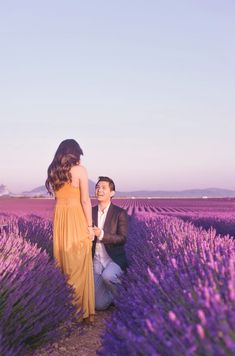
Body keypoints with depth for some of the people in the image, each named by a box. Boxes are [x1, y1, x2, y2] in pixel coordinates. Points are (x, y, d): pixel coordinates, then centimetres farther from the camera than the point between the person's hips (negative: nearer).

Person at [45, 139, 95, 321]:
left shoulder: (53, 171, 9)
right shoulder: (80, 170, -7)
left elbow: (57, 194, 11)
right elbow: (85, 200, -9)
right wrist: (90, 226, -6)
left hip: (59, 218, 5)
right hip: (77, 218, -5)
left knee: (65, 264, 15)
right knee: (81, 266, 3)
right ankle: (83, 309, 9)